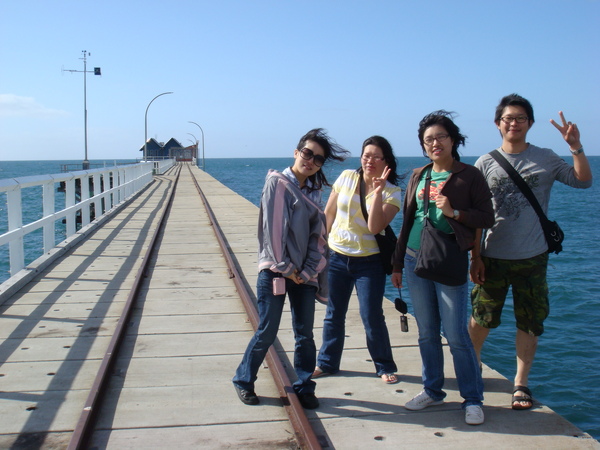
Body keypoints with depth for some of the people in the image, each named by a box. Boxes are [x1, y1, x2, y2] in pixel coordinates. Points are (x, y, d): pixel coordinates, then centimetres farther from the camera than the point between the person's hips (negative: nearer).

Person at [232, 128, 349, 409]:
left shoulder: (313, 191, 12)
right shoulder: (278, 182, -6)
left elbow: (318, 235, 8)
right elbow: (272, 227, -13)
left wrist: (308, 271, -4)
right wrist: (285, 268, -12)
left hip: (303, 274, 6)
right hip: (275, 270, -5)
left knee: (305, 334, 7)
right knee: (267, 333, 1)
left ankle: (304, 388, 21)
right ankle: (243, 380, 21)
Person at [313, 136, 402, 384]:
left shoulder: (392, 192, -7)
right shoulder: (346, 177, -1)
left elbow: (375, 227, -19)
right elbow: (328, 214, 6)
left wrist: (377, 192, -23)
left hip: (369, 262, -2)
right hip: (336, 257, 2)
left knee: (372, 317, -1)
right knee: (334, 314, 13)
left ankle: (385, 367, 19)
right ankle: (327, 363, 28)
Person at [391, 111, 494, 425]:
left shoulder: (469, 175, -3)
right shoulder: (418, 176, 11)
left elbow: (487, 218, -3)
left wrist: (453, 212, -18)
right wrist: (398, 264, 14)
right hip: (414, 259, 5)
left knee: (456, 334, -4)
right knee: (427, 332, 12)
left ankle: (473, 399, 10)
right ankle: (432, 391, 26)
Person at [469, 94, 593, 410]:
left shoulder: (546, 159, 2)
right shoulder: (485, 164, 0)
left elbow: (583, 181, -4)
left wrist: (576, 147, -17)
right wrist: (475, 257, -3)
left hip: (532, 258, 1)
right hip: (493, 257, 0)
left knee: (529, 323, 7)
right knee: (481, 318, 5)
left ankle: (521, 383, 21)